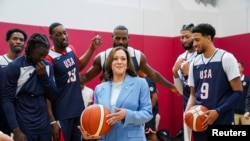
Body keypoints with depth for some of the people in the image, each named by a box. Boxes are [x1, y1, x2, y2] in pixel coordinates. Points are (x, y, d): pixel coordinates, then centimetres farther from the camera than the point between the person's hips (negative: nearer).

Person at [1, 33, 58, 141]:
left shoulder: (47, 66, 5)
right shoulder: (14, 67, -9)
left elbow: (53, 97, 6)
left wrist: (44, 75, -8)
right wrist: (16, 130, -16)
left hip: (44, 125, 5)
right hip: (24, 127, -5)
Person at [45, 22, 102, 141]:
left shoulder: (71, 49, 5)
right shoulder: (49, 59, -15)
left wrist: (92, 47, 16)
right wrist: (52, 120, -18)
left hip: (79, 110, 7)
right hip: (62, 115, -7)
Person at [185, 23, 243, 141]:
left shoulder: (226, 58, -5)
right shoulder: (194, 63, 9)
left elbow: (238, 92, -7)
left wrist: (218, 112, -17)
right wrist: (188, 112, -4)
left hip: (222, 121, -5)